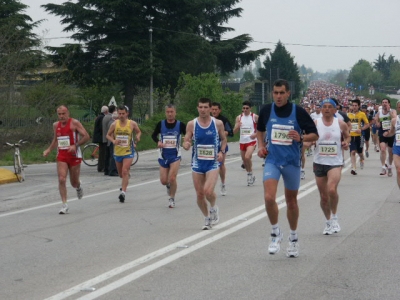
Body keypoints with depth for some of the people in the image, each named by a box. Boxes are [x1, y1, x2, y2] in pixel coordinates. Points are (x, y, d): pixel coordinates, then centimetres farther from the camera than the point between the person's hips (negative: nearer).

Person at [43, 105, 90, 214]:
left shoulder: (74, 123, -9)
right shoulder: (56, 125, 8)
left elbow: (86, 136, -12)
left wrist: (75, 145, -23)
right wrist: (49, 150, 11)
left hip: (74, 155, -3)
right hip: (61, 156, 3)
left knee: (74, 182, 6)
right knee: (61, 179, -13)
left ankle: (78, 187, 44)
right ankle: (64, 205, -10)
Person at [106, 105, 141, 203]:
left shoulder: (132, 124, -6)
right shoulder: (114, 124, -4)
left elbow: (138, 132, 11)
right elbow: (108, 135, 6)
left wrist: (138, 137, -11)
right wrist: (113, 141, -14)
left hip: (128, 151, -3)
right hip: (117, 151, 3)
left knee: (125, 171, -18)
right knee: (121, 173, 17)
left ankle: (123, 192, -21)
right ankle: (125, 183, 50)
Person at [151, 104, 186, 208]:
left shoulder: (180, 125, -6)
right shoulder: (161, 124, -2)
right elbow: (154, 135, 10)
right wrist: (158, 142, -10)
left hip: (175, 155, -2)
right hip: (163, 155, 2)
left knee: (172, 178, -15)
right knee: (163, 181, 4)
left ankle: (172, 199, 6)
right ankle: (169, 185, 41)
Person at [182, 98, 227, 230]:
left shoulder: (218, 123, -5)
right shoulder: (192, 124, -3)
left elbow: (223, 139, 10)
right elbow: (186, 142, 2)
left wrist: (222, 151, -8)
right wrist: (186, 145, -21)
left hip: (213, 163, -2)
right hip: (197, 163, 2)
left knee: (208, 191, -20)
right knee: (199, 194, 6)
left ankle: (214, 208, 13)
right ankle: (207, 218, 29)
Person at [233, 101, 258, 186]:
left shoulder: (255, 117, -4)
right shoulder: (239, 117, 6)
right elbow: (234, 131, 5)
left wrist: (256, 134, -13)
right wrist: (237, 126, -17)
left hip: (251, 141, -5)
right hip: (242, 141, 5)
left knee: (247, 157, -25)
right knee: (244, 160, 11)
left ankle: (250, 174, -5)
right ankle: (250, 176, 31)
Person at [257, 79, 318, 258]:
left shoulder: (298, 112, -7)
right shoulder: (266, 110, 0)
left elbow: (314, 135, -3)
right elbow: (260, 130, 19)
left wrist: (301, 138, -22)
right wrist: (261, 146, 2)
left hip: (292, 162, -1)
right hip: (272, 160, 1)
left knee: (291, 201, 12)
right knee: (269, 197, -18)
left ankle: (293, 238, 30)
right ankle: (276, 232, 3)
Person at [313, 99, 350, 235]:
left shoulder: (341, 124, 1)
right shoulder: (315, 123, 0)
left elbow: (347, 136, 17)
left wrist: (346, 143, -4)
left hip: (335, 162, -1)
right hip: (319, 163, 2)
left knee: (332, 189, -24)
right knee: (323, 196, 8)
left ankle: (334, 217, -2)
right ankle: (328, 222, 29)